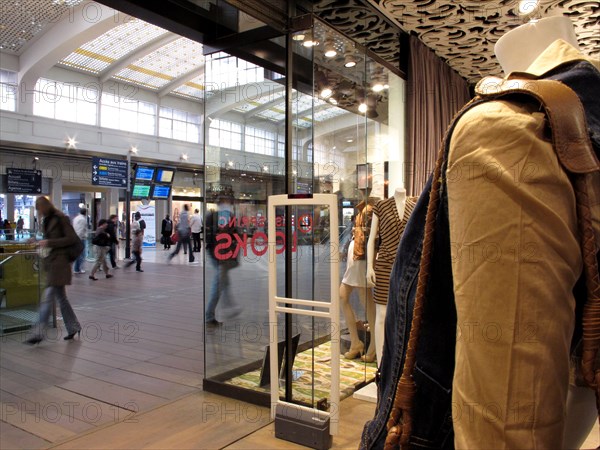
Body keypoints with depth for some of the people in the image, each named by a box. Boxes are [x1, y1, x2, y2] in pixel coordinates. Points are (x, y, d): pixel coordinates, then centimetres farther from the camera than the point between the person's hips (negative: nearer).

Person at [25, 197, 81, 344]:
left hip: (59, 261, -9)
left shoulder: (61, 218, -9)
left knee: (49, 296, -10)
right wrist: (42, 243, 6)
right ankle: (73, 327, 22)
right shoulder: (47, 220, 16)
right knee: (61, 297, 12)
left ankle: (38, 333, -9)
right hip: (50, 261, 9)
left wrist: (50, 242, -17)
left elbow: (72, 238, -14)